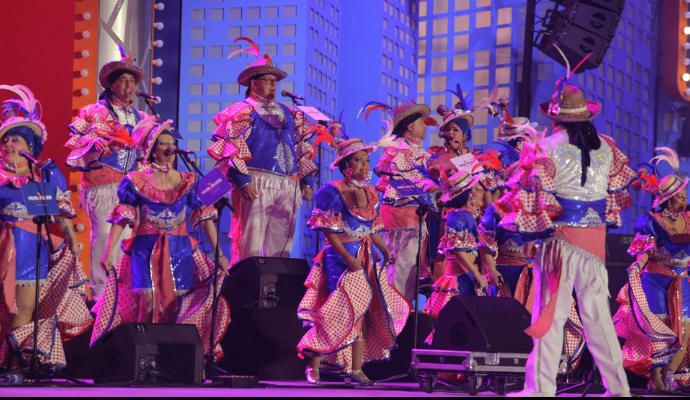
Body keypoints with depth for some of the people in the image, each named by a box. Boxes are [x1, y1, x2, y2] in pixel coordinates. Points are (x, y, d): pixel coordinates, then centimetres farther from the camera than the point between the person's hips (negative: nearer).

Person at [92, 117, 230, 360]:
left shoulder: (187, 182, 9)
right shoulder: (137, 181, 2)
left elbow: (205, 217, 8)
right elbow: (121, 218, -2)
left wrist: (219, 253, 2)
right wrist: (109, 252, -12)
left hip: (180, 252, 2)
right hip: (146, 250, -2)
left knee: (179, 304, -5)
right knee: (148, 303, -12)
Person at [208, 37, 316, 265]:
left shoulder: (288, 115, 22)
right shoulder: (244, 111, 2)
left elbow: (301, 150, 23)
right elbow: (233, 148, -8)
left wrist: (307, 181, 14)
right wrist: (242, 180, -17)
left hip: (287, 186, 7)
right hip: (257, 185, -6)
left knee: (281, 245, 6)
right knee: (252, 243, -10)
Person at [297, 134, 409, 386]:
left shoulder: (370, 193, 13)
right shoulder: (333, 192, -7)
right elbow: (329, 232, -12)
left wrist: (383, 249, 3)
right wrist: (348, 257, -20)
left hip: (367, 259, 7)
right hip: (342, 258, -7)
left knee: (364, 314, 5)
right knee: (342, 312, -13)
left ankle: (356, 369, 9)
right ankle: (314, 365, -6)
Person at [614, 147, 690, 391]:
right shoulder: (651, 221, -8)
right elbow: (643, 250, -12)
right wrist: (638, 264, -29)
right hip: (655, 281, -4)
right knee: (659, 332, -7)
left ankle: (670, 374, 6)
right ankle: (656, 379, -1)